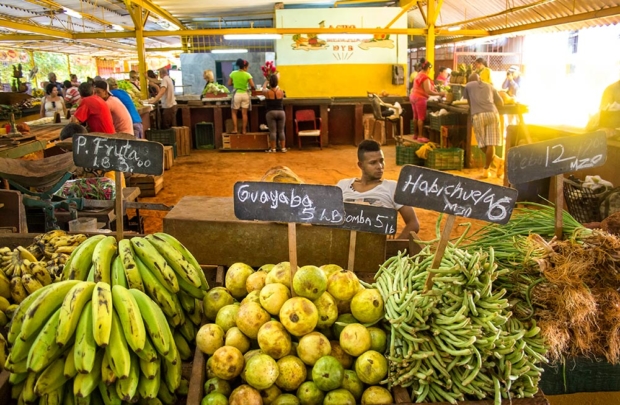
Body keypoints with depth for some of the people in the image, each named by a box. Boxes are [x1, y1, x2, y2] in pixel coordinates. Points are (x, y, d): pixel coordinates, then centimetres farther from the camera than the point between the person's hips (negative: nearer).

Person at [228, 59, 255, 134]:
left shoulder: (233, 73, -4)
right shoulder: (247, 75, -9)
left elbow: (229, 83, 3)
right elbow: (252, 86, -12)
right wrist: (252, 88, 10)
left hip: (237, 94, 0)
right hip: (245, 94, 0)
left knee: (234, 112, 12)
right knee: (244, 113, 6)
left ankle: (235, 129, 6)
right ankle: (244, 130, 8)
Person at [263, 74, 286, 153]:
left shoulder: (267, 92, -7)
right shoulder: (281, 91, -2)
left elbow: (263, 89, 17)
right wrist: (275, 79, 41)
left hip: (271, 113, -2)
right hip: (281, 112, 2)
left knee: (272, 131, 0)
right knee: (281, 131, 7)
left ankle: (273, 148, 2)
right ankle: (283, 148, 9)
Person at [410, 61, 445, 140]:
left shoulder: (418, 75, 12)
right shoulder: (425, 77, -16)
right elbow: (428, 91, -22)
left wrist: (433, 89, 17)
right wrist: (439, 93, -14)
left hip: (413, 97, 9)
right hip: (420, 98, -9)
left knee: (416, 116, 13)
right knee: (421, 117, -5)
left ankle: (415, 134, 18)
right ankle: (420, 136, -3)